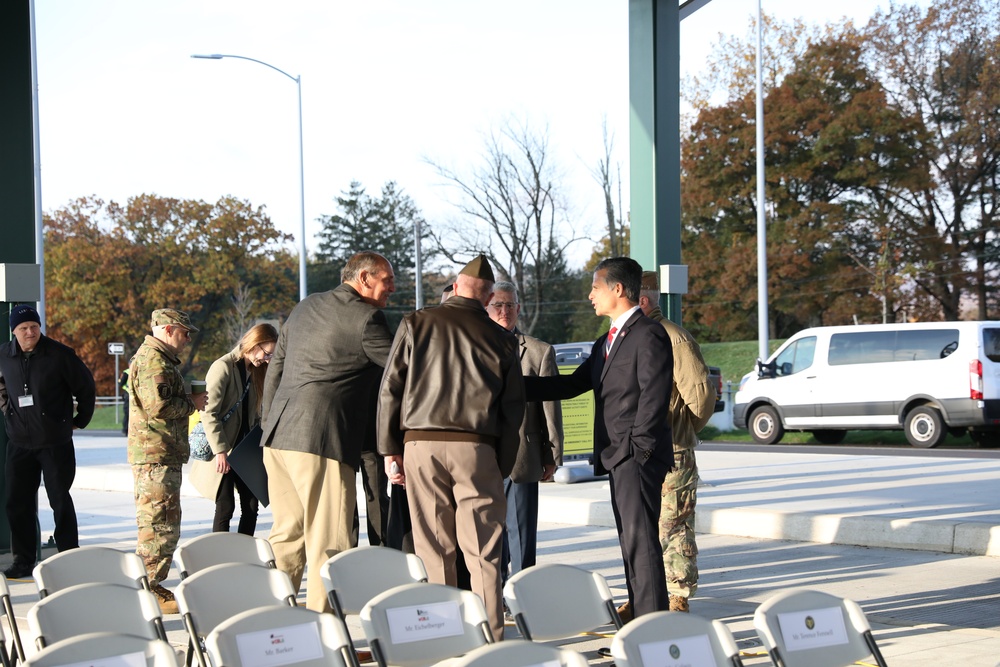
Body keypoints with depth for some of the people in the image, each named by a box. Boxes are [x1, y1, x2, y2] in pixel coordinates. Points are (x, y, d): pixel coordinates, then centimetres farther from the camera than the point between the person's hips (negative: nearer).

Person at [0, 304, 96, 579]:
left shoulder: (59, 355, -10)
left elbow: (86, 386, 0)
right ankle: (23, 561, 13)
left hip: (56, 443, -4)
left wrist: (81, 420, 4)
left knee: (60, 500, 0)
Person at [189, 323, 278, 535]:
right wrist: (221, 451, -21)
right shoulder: (223, 367, -13)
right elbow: (209, 413, -18)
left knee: (251, 506, 5)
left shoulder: (254, 371, 12)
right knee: (225, 507, -6)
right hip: (222, 453, -7)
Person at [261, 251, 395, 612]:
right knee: (329, 544, -5)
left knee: (286, 535, 16)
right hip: (322, 440, -8)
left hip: (278, 437, 9)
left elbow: (275, 370, 23)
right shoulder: (365, 317, -6)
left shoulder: (305, 307, 19)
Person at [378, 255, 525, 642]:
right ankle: (490, 637, 0)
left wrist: (390, 449, 8)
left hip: (420, 445, 1)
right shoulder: (501, 340, 6)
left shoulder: (417, 324, 6)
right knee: (482, 551, 1)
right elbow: (513, 409, 6)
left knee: (432, 549, 5)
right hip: (476, 448, 0)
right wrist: (502, 468, 11)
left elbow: (390, 389, 3)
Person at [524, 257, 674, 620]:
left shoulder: (649, 334, -10)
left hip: (637, 457, -10)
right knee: (631, 541, 11)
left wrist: (638, 447, -19)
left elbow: (654, 395, -17)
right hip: (617, 456, 10)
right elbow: (571, 385, 22)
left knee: (640, 539, -12)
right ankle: (639, 616, 16)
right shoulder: (606, 342, 22)